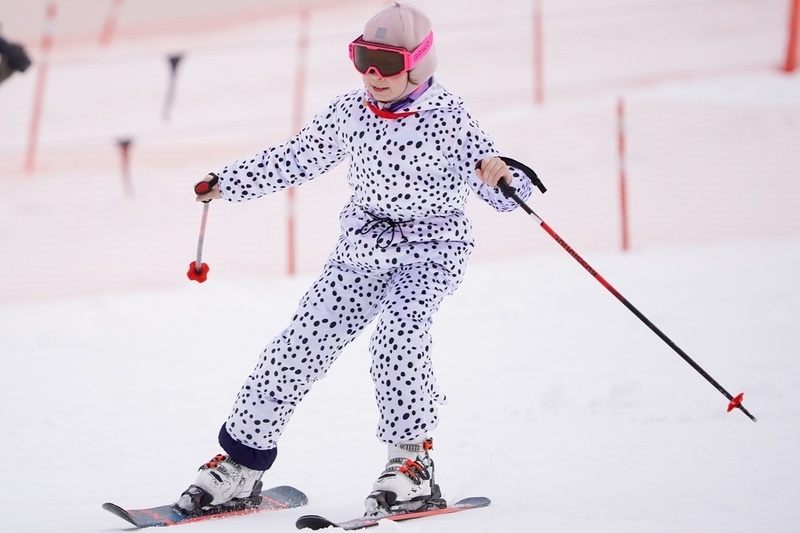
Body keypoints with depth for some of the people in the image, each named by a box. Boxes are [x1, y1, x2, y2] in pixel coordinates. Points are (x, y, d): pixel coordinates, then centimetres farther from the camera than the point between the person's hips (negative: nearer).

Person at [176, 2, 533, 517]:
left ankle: (412, 460, -16)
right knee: (302, 344, -2)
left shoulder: (449, 119, -13)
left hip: (431, 249, -4)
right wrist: (227, 182, 11)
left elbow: (504, 195, -14)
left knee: (397, 336, -29)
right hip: (363, 247, 4)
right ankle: (242, 462, 8)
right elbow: (297, 159, 12)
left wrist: (501, 177, -38)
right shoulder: (350, 112, -1)